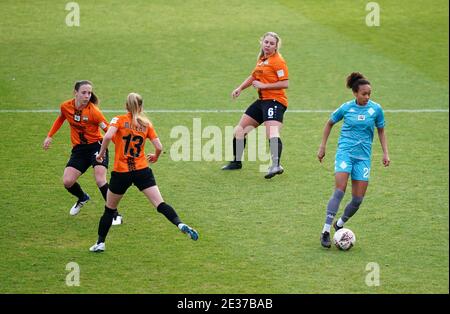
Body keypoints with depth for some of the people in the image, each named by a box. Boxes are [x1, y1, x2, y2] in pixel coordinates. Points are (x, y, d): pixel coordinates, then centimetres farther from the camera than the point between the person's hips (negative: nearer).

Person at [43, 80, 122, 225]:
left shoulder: (93, 111, -18)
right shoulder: (66, 106, -5)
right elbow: (60, 119, 18)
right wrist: (50, 136, 17)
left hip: (96, 145, -4)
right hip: (79, 149, 4)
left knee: (100, 179, -22)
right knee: (67, 181, -8)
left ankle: (115, 215, -10)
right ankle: (83, 198, 28)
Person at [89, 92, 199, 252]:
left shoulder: (119, 120, 0)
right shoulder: (146, 124, 8)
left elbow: (108, 136, -19)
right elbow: (159, 147, 3)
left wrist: (101, 153, -4)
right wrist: (155, 157, 24)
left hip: (121, 172, -1)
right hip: (142, 171, 1)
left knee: (109, 209, 16)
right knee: (160, 204, -8)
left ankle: (100, 243, 20)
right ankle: (180, 224, -31)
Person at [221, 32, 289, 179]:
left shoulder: (278, 61, -10)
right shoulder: (261, 59, 16)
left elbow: (285, 83, -17)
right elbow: (254, 76, 33)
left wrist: (263, 85, -16)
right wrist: (240, 88, 22)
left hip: (275, 101, -10)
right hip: (262, 100, 10)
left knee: (272, 133, -28)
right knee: (241, 127, 16)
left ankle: (276, 165, -44)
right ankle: (236, 161, 29)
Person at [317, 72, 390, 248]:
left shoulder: (376, 109, 0)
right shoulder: (346, 108, -2)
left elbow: (381, 131, 14)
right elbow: (329, 123, 14)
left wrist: (385, 153, 6)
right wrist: (322, 147, 13)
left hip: (363, 156, 2)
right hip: (345, 152, -2)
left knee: (358, 199, -2)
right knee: (339, 191, -19)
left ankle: (339, 225, 23)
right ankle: (325, 231, -17)